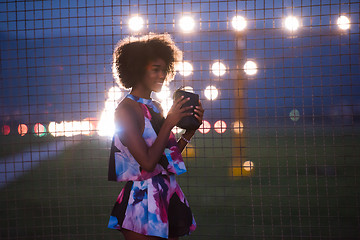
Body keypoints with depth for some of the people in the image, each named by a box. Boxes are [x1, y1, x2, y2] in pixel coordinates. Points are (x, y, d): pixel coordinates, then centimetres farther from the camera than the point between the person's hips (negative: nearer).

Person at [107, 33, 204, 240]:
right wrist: (170, 122, -16)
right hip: (143, 199, -8)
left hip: (168, 197, 8)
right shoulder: (126, 110, -12)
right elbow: (148, 162, -21)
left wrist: (191, 128, 4)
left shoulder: (155, 108, 13)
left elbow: (170, 156, 13)